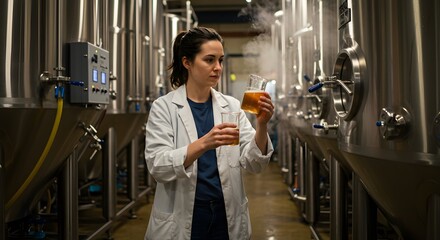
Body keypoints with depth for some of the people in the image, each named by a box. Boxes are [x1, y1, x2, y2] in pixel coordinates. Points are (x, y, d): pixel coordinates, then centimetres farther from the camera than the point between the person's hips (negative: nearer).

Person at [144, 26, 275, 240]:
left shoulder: (231, 106, 2)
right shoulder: (163, 107, -7)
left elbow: (254, 163, -4)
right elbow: (157, 166, -19)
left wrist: (262, 126, -22)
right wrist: (204, 143, -33)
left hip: (228, 218, 3)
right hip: (180, 220, -3)